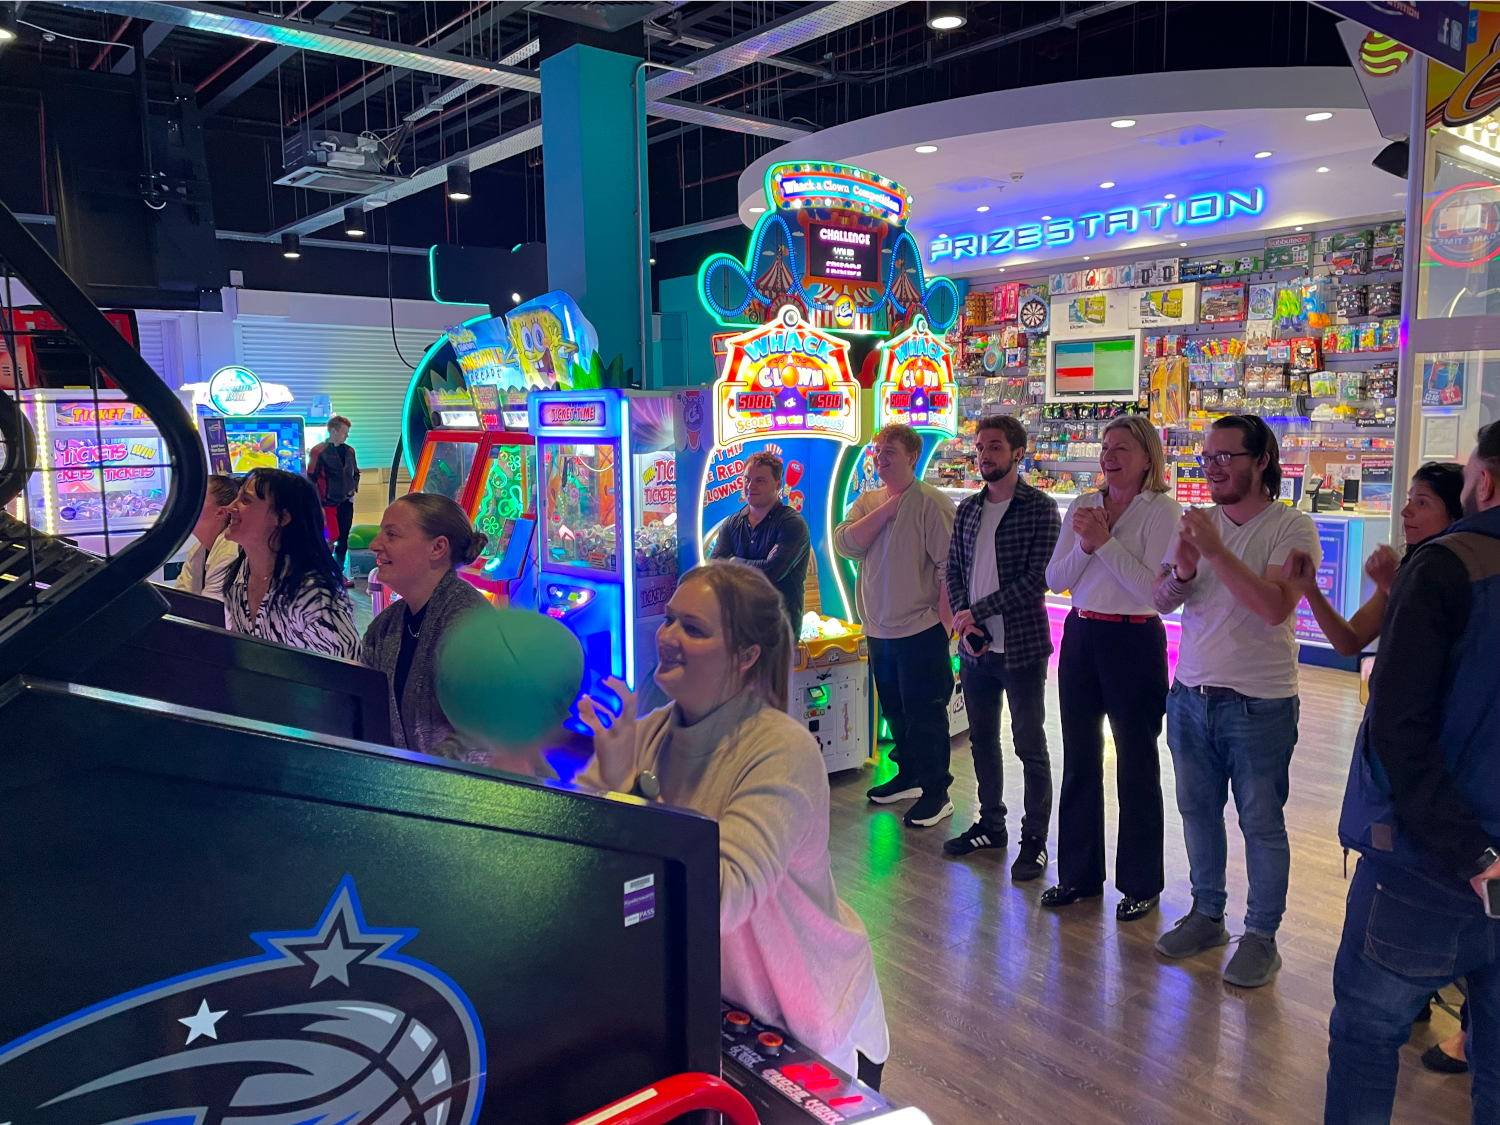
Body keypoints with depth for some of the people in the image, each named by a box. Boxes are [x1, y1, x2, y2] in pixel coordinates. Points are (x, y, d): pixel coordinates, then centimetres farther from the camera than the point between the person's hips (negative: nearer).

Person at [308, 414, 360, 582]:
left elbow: (355, 473, 23)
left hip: (346, 503, 5)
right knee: (332, 537, -8)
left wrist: (353, 488, 6)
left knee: (343, 539, 8)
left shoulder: (349, 451, 8)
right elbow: (311, 480, -9)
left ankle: (339, 572, 17)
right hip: (328, 504, -5)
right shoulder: (319, 451, -9)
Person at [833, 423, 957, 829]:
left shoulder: (932, 503, -11)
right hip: (879, 629, 7)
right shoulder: (867, 502, 10)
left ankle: (936, 792, 12)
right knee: (895, 708, 18)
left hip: (920, 629, -7)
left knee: (924, 713, 0)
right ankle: (909, 776, 35)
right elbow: (846, 544, -6)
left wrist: (944, 621, -17)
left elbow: (949, 566, -15)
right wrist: (885, 510, -12)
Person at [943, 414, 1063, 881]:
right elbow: (954, 571, 11)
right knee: (982, 738, 16)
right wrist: (963, 620, -6)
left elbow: (1036, 580, -15)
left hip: (1021, 646, -6)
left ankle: (1034, 840, 16)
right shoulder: (967, 510, 10)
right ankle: (991, 824, 31)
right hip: (975, 648, 6)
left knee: (1030, 745, 3)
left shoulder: (1040, 509, -8)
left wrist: (976, 611, -15)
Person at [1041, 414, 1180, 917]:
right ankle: (1078, 875, 27)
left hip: (1135, 642, -5)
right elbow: (1055, 579, 3)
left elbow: (1152, 587, -19)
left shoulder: (1163, 511, -8)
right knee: (1079, 760, 12)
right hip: (1080, 637, 5)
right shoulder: (1083, 506, 7)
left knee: (1136, 763, 7)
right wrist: (1084, 544, -13)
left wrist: (1106, 541, -19)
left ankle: (1141, 884, 23)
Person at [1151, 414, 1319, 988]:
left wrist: (1217, 553, -27)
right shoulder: (1197, 523, 6)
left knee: (1261, 822, 6)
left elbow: (1276, 607, -24)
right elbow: (1160, 601, 3)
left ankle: (1262, 937, 21)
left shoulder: (1292, 527, -10)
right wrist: (1182, 572, -18)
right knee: (1198, 810, 16)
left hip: (1259, 704, -5)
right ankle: (1206, 916, 32)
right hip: (1190, 696, 5)